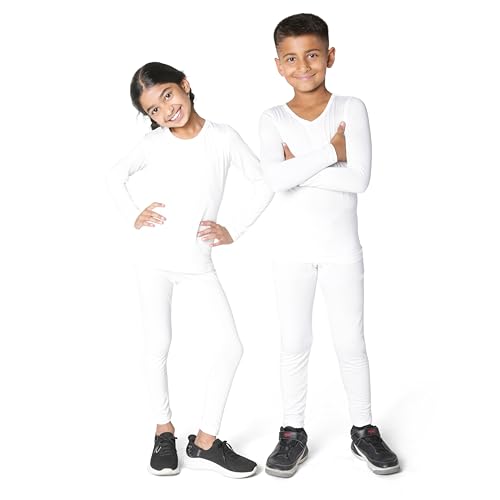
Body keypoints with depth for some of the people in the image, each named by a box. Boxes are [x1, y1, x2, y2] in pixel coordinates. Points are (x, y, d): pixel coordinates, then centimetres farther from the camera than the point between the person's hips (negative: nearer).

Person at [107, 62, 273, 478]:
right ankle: (164, 430, 26)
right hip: (154, 258, 0)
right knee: (159, 345, 8)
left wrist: (234, 231, -3)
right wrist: (134, 217, 0)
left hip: (198, 262, 0)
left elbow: (265, 183, 2)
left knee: (230, 348, -7)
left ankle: (206, 442, 6)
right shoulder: (154, 143, -1)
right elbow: (115, 176, 15)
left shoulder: (222, 138, -4)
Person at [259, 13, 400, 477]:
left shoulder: (351, 109, -3)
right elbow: (277, 178, -20)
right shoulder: (273, 119, -1)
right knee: (294, 343, 8)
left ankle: (364, 429, 23)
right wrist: (330, 151, -17)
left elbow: (358, 178, -16)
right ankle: (293, 433, 21)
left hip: (341, 247, 0)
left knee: (351, 342, 8)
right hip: (291, 249, 1)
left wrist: (300, 169, -17)